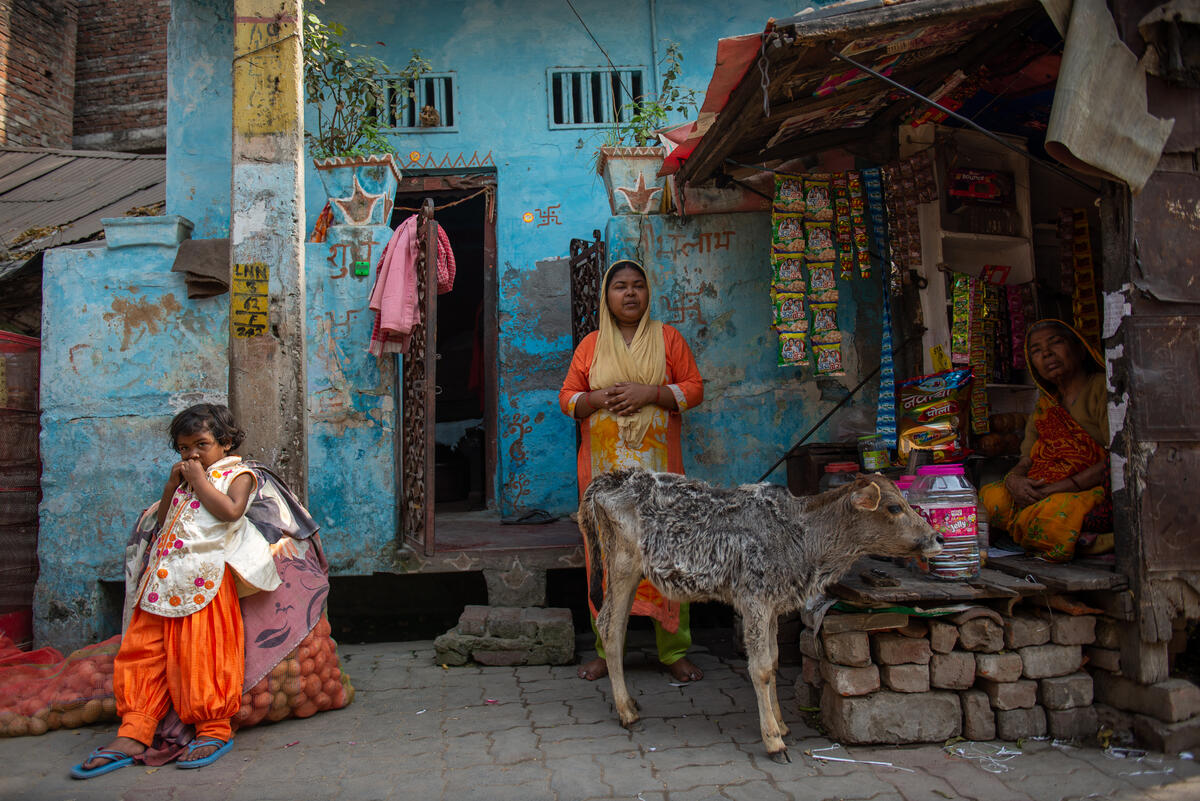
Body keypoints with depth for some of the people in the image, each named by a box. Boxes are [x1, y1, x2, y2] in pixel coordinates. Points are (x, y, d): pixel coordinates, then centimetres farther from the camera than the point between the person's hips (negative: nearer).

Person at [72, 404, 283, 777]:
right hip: (165, 578, 7)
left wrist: (200, 479, -6)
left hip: (206, 577, -7)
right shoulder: (185, 476, 25)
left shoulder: (237, 473, 5)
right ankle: (133, 734, 9)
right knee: (144, 651, 4)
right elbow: (162, 520, 22)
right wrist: (172, 484, 11)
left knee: (202, 651, -7)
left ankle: (215, 729, 5)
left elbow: (230, 511, -14)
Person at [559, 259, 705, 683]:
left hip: (657, 463, -1)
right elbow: (567, 398, 11)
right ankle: (606, 650, 14)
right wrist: (599, 398, -9)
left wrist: (650, 393, -11)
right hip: (603, 465, 1)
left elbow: (695, 387, 5)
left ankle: (675, 651, 9)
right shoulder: (590, 345, 12)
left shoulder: (667, 338, 9)